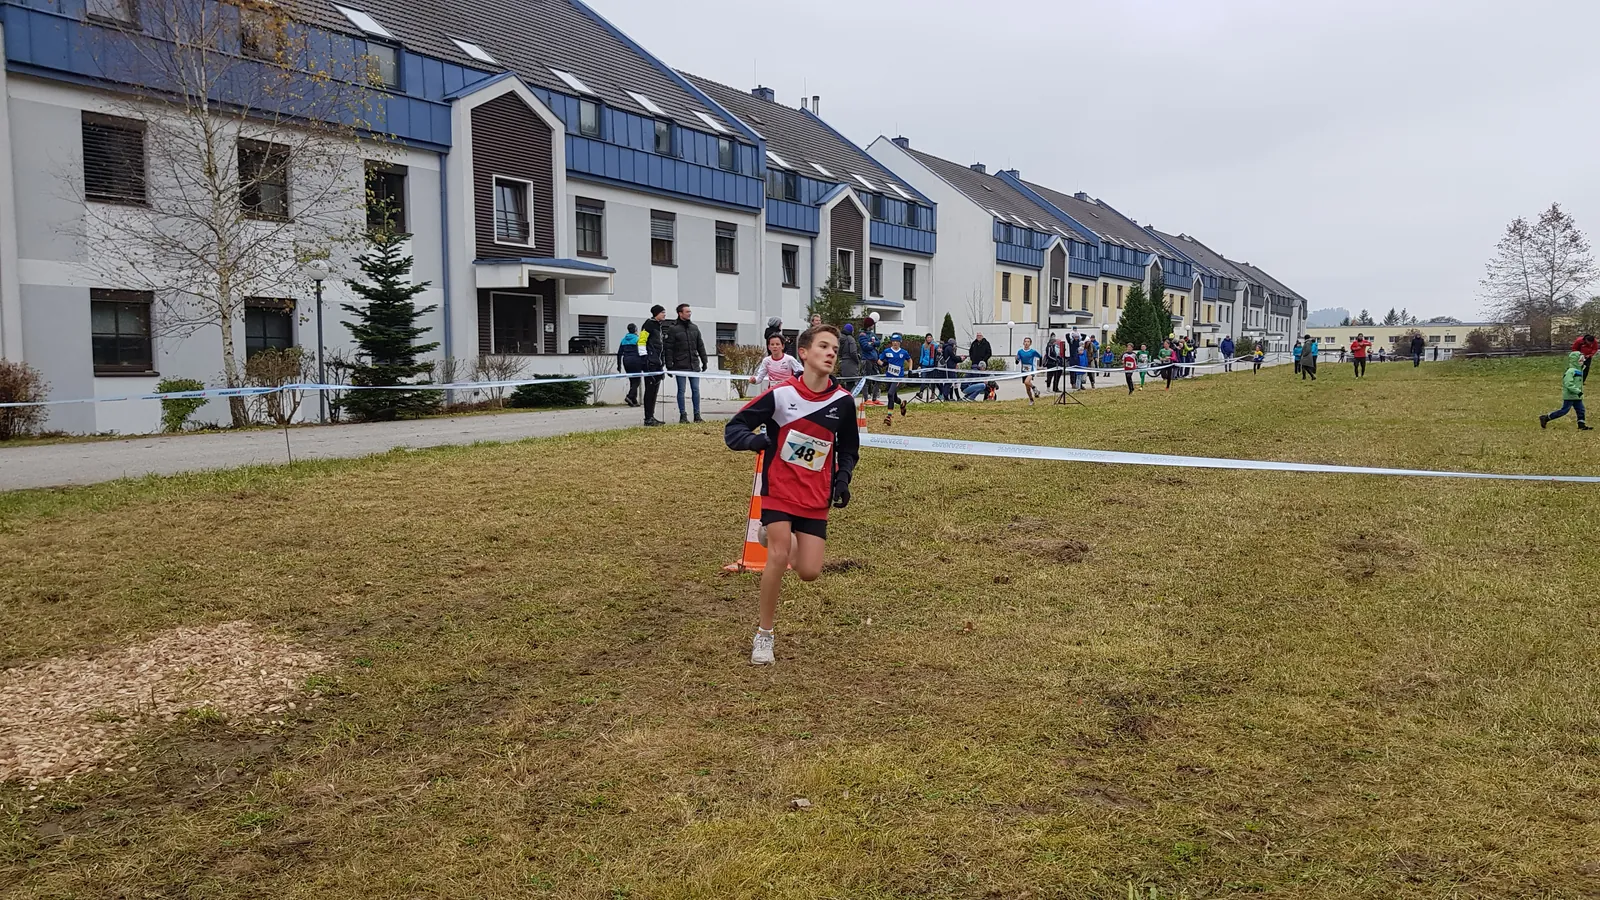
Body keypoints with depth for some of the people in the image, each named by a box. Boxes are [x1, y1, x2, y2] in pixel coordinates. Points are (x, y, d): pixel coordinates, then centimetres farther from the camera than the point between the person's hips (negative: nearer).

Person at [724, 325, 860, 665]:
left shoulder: (843, 401, -5)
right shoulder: (780, 394, -13)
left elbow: (849, 448, 12)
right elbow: (733, 429, -9)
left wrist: (843, 479, -5)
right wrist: (753, 439, -30)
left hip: (816, 497, 3)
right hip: (779, 489, -3)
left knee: (809, 572, -2)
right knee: (778, 557, -18)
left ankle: (776, 536, 33)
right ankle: (764, 635, 2)